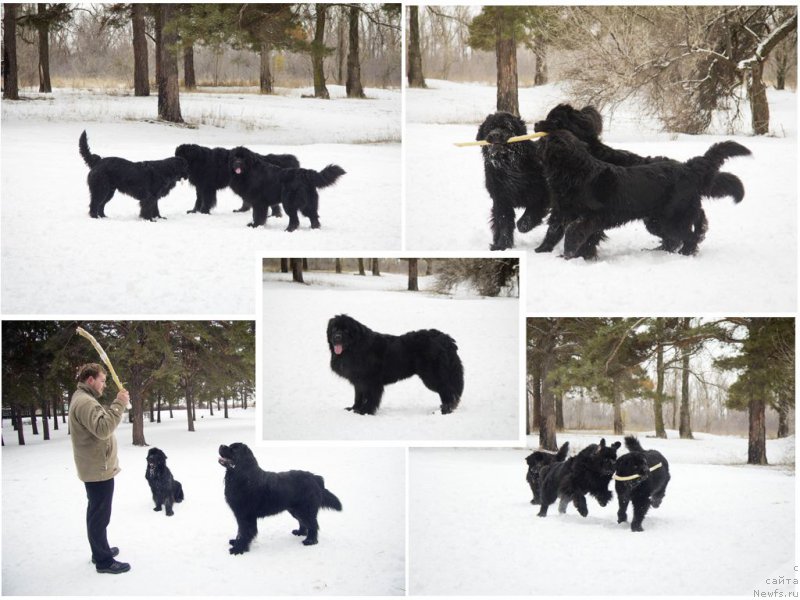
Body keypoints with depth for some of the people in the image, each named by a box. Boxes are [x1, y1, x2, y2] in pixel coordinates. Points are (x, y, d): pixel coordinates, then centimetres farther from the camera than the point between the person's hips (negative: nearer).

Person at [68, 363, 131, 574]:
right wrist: (118, 404, -30)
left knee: (97, 513, 21)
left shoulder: (82, 399, 15)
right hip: (99, 469, -11)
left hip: (95, 468, 11)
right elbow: (103, 429, -33)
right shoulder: (85, 402, -21)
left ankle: (100, 551, 34)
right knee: (100, 515, -5)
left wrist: (119, 405, 3)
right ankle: (104, 561, -1)